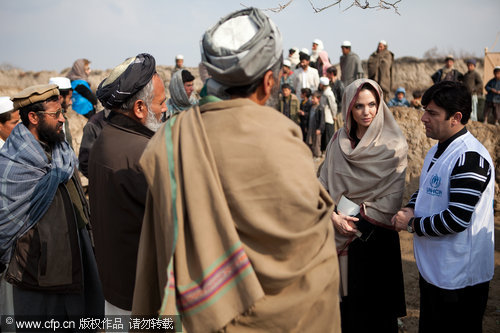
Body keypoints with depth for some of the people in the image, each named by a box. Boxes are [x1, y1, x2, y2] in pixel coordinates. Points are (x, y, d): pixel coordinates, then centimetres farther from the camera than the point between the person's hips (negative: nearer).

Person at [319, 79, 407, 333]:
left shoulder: (393, 145, -7)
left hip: (376, 234, -3)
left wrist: (357, 214, -13)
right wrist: (334, 216, -13)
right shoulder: (339, 141, 3)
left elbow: (394, 194, -10)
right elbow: (324, 183, 2)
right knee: (345, 294, 11)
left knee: (375, 297, 7)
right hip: (340, 234, 3)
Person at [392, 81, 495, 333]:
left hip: (459, 280, -9)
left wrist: (412, 225, -15)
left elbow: (457, 220, -27)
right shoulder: (436, 151, 9)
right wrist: (410, 209, -1)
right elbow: (424, 190, 21)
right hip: (432, 270, 9)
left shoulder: (470, 158, -22)